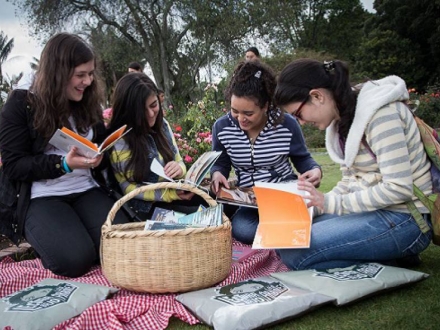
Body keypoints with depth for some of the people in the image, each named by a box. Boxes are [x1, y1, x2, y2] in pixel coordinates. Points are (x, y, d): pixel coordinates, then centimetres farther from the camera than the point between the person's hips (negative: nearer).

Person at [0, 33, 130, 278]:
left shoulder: (89, 104, 11)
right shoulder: (21, 104, -4)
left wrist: (99, 157, -7)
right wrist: (64, 163, -23)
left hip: (87, 192, 4)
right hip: (42, 198, -4)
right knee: (74, 259, -27)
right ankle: (47, 241, 7)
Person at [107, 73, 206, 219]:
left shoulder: (162, 124, 3)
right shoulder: (118, 141, -16)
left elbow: (178, 160, 10)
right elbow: (130, 189, -13)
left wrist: (179, 169, -16)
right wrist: (171, 194, -22)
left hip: (175, 190, 6)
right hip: (147, 206, -6)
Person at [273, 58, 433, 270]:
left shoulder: (378, 113, -20)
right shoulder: (343, 117, 7)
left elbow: (398, 188, -24)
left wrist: (329, 203, -20)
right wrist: (316, 204, -4)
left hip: (402, 220, -9)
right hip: (372, 210, 9)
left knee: (294, 252, -20)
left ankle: (394, 257, -6)